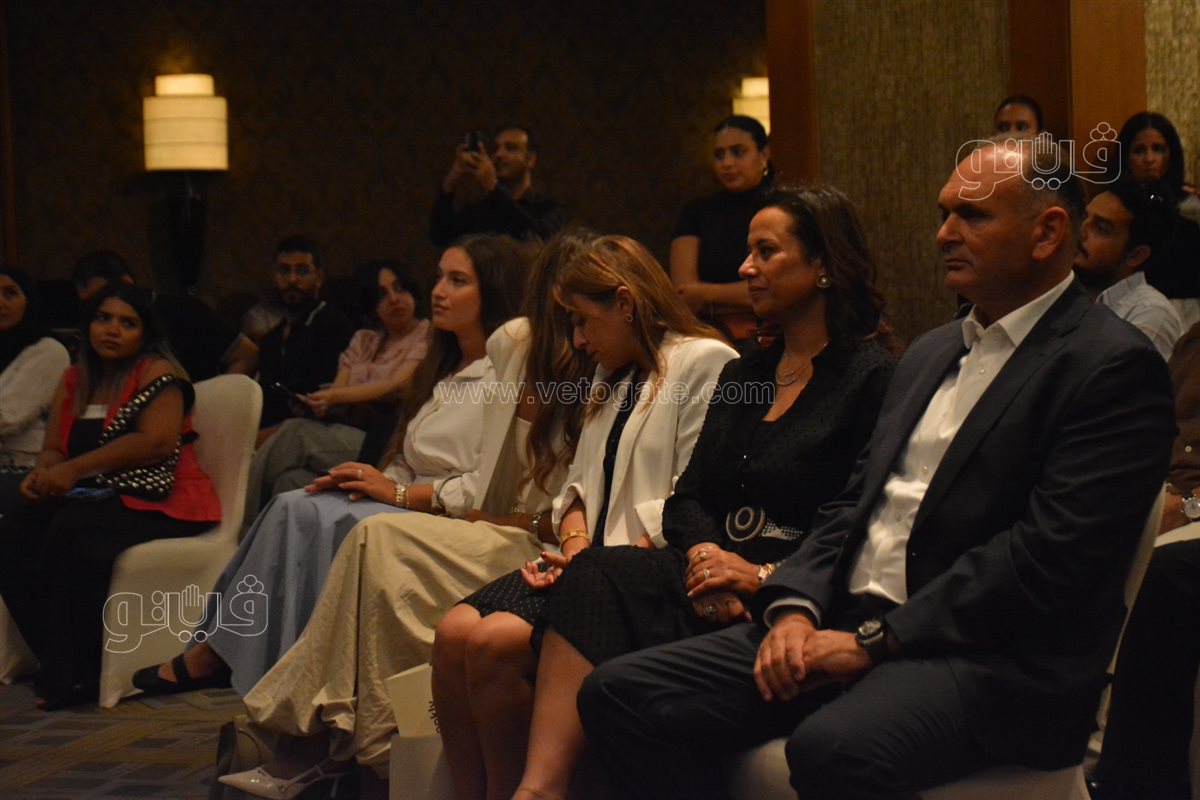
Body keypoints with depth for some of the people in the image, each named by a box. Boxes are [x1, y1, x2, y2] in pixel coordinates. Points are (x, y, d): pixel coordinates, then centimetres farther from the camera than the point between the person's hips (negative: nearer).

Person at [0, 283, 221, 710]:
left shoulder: (157, 373, -5)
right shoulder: (74, 380, 17)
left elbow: (158, 441, -20)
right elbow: (53, 448, 15)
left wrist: (74, 470, -22)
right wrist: (44, 474, -12)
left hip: (156, 502, -7)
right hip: (95, 498, 7)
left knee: (72, 531, -34)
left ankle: (78, 674, -25)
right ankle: (57, 661, -15)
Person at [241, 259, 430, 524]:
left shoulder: (426, 335, 7)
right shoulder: (364, 340, 28)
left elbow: (397, 387, -8)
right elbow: (338, 387, 14)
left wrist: (335, 397, -20)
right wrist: (319, 402, -12)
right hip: (345, 434, 6)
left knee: (295, 433, -29)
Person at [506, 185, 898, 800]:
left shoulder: (873, 378, -1)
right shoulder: (740, 375, 23)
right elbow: (687, 498, 17)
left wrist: (764, 576, -17)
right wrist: (703, 554, -6)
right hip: (716, 579, 6)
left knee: (601, 580, -29)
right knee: (597, 575, -25)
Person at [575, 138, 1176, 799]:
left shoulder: (1114, 367, -6)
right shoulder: (930, 353, 21)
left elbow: (1050, 553, -16)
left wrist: (875, 639, -16)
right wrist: (795, 608, -1)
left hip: (997, 658, -8)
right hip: (850, 626, 8)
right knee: (619, 694, -8)